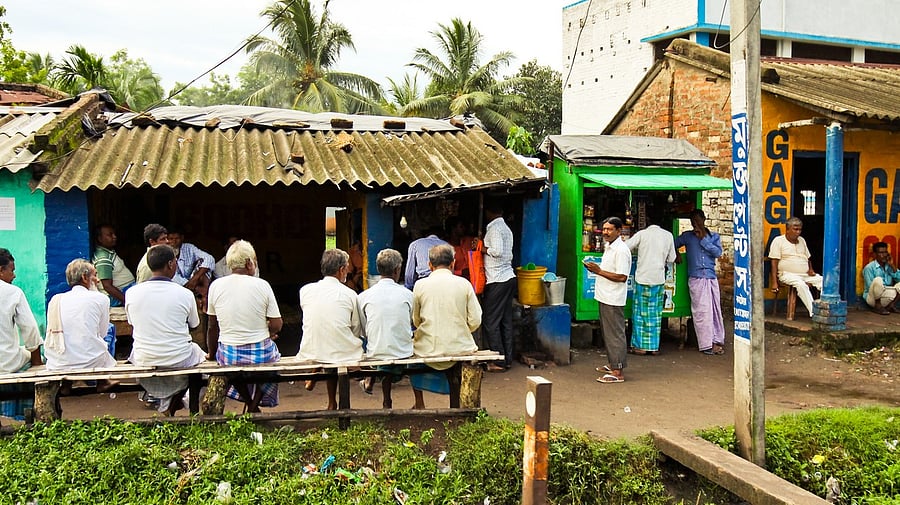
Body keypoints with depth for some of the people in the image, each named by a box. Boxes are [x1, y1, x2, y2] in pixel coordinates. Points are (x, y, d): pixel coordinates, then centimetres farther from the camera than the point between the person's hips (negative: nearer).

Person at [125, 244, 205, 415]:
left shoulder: (132, 293, -8)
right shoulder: (185, 294, -13)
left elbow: (132, 323, 9)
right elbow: (194, 326, 3)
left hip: (143, 361, 3)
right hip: (180, 361, -2)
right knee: (196, 349, 31)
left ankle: (166, 403, 35)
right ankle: (174, 400, 31)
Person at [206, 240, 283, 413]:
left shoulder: (216, 285, -4)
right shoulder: (262, 285, -10)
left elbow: (212, 326, 5)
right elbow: (277, 325, -8)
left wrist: (211, 354, 19)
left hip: (228, 356, 2)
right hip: (261, 355, -2)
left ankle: (251, 403, 43)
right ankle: (254, 406, 34)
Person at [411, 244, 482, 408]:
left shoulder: (420, 285, -5)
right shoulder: (464, 284, -3)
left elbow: (415, 321, 4)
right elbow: (475, 322, -2)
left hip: (428, 349, -1)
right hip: (459, 348, 1)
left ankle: (419, 404, 37)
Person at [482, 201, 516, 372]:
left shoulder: (494, 228, -12)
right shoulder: (506, 228, 17)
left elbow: (497, 250, -24)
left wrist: (483, 249, -8)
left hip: (497, 280, -9)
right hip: (509, 277, 10)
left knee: (491, 321, -3)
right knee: (506, 321, 12)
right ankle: (507, 359, 17)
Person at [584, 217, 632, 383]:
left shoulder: (621, 250, -17)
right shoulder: (608, 247, 14)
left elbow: (621, 277, -22)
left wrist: (599, 271, -19)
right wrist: (595, 269, 5)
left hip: (613, 299, -10)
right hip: (605, 297, 10)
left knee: (615, 334, -5)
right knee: (608, 332, 18)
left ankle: (618, 372, 0)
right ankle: (613, 365, 30)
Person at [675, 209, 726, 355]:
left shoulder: (714, 236, 11)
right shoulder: (687, 236, 11)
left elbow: (718, 252, -5)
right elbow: (672, 245, 21)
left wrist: (703, 239, -6)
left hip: (711, 277, 2)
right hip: (696, 278, -1)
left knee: (715, 309, 1)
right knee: (702, 311, -4)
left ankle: (717, 341, 9)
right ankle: (706, 344, -1)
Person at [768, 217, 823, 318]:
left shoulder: (801, 240, 19)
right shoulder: (778, 240, 0)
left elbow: (808, 258, 28)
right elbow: (774, 262, -6)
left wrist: (811, 269, 5)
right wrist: (774, 282, -15)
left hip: (806, 274, 6)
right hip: (788, 274, -6)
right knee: (801, 284, -36)